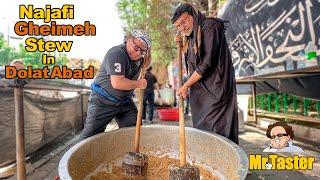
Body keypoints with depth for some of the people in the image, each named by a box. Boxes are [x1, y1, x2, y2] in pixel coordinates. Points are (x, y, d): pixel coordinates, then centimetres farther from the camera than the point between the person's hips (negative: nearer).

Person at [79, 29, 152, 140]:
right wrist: (139, 84, -18)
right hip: (103, 101, -7)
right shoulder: (116, 53, -22)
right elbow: (117, 83, -32)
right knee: (91, 134, -1)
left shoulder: (139, 58, 5)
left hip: (125, 102, 7)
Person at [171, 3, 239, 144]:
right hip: (198, 93, 8)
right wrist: (182, 45, 13)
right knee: (200, 131, 10)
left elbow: (207, 62, -17)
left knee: (215, 131, -7)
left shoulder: (210, 26, -7)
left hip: (215, 91, -8)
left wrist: (186, 86, -11)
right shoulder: (191, 37, 18)